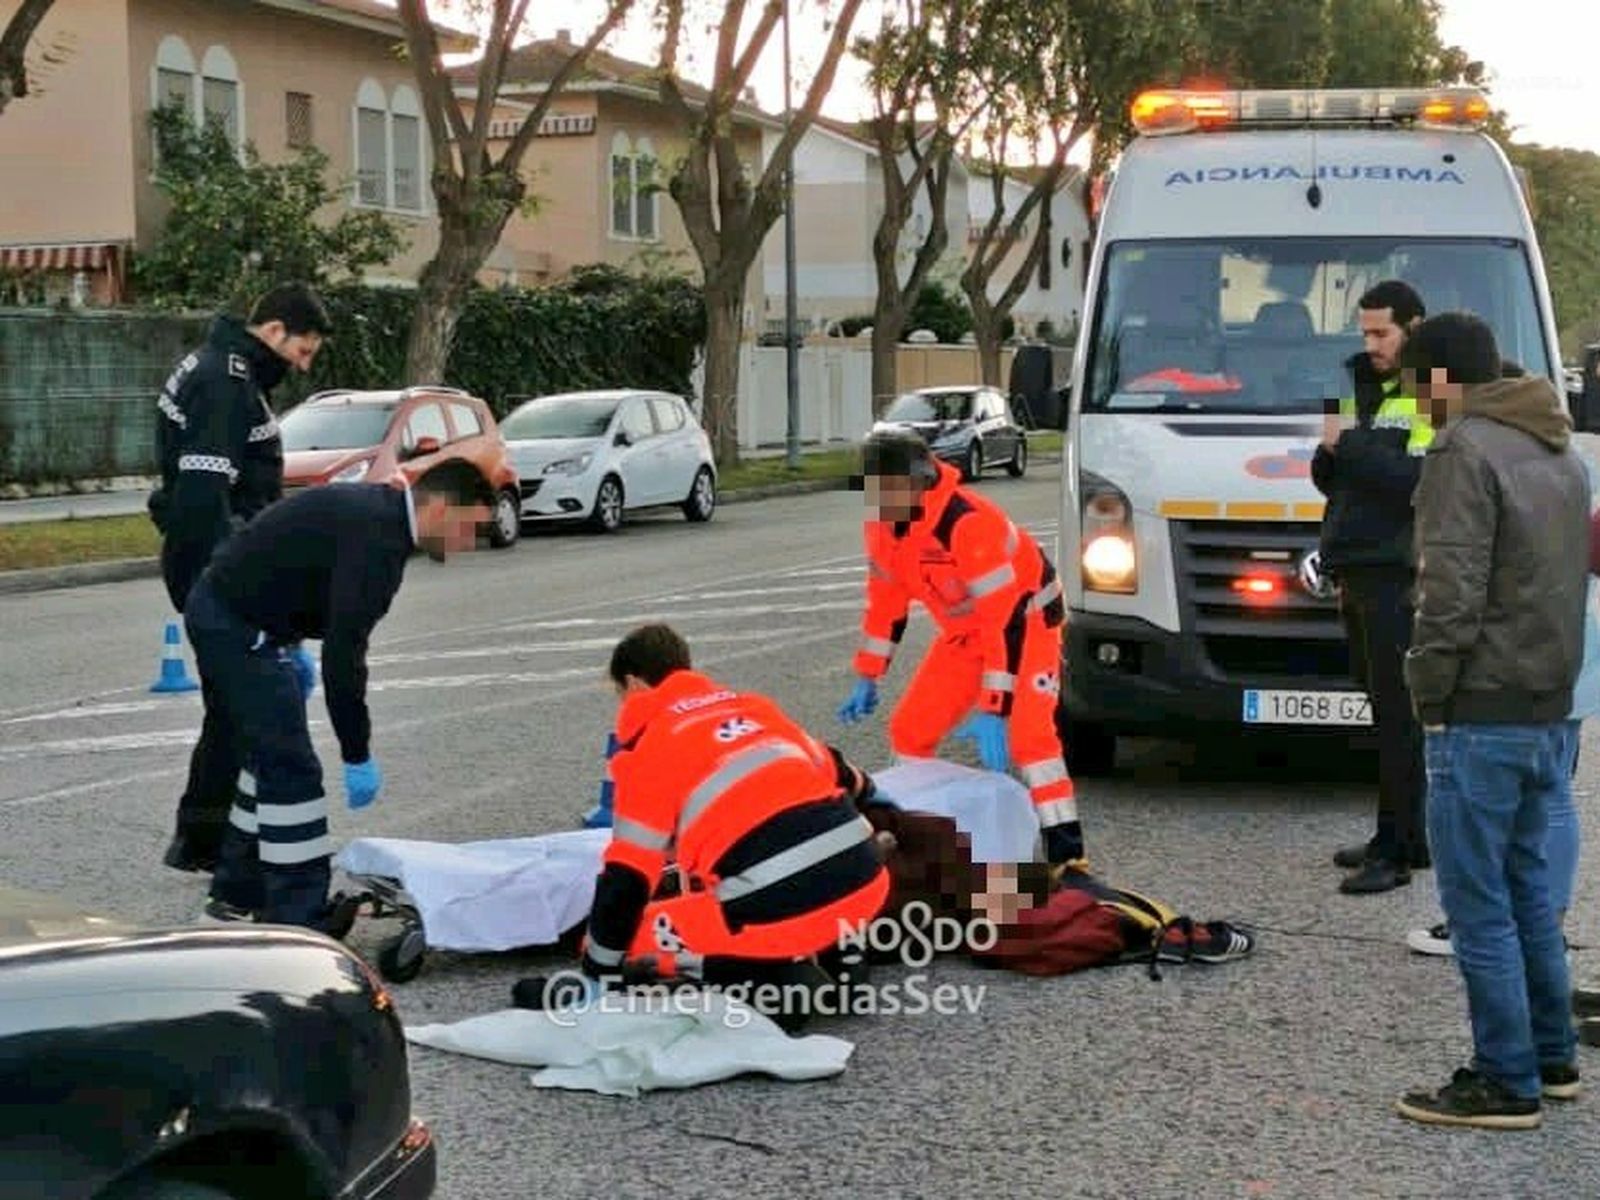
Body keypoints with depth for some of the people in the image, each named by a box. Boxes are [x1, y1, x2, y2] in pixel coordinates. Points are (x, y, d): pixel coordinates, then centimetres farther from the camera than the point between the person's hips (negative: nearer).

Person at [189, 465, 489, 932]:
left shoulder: (377, 509, 7)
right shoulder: (376, 539, -24)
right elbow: (343, 653, -25)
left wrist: (287, 645, 18)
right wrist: (358, 757, -19)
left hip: (222, 609, 11)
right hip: (234, 626, -11)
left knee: (272, 756, 19)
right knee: (291, 769, -8)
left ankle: (239, 893, 30)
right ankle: (299, 918, -3)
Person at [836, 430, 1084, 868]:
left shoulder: (967, 522, -35)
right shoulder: (883, 526, -9)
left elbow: (1007, 619, -34)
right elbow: (884, 599, 6)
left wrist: (994, 709, -36)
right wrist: (867, 678, 6)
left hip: (1025, 620, -8)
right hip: (965, 631, 8)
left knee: (1026, 733, -24)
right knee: (909, 729, 4)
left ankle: (1067, 857, -22)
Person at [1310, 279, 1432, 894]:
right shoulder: (1363, 388, 21)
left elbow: (1421, 479, -19)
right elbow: (1330, 480, 25)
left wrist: (1353, 444, -16)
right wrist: (1329, 454, 3)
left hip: (1400, 574, -8)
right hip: (1357, 571, 8)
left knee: (1399, 714, -7)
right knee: (1386, 711, 12)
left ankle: (1395, 851, -6)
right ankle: (1405, 837, 19)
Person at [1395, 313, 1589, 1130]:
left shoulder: (1465, 452, -13)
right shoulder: (1560, 457, 16)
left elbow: (1451, 593, -19)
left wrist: (1430, 693, -9)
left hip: (1483, 715, -9)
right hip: (1549, 710, 9)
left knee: (1478, 904, -3)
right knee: (1527, 891, 18)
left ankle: (1506, 1083, 1)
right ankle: (1552, 1058, 25)